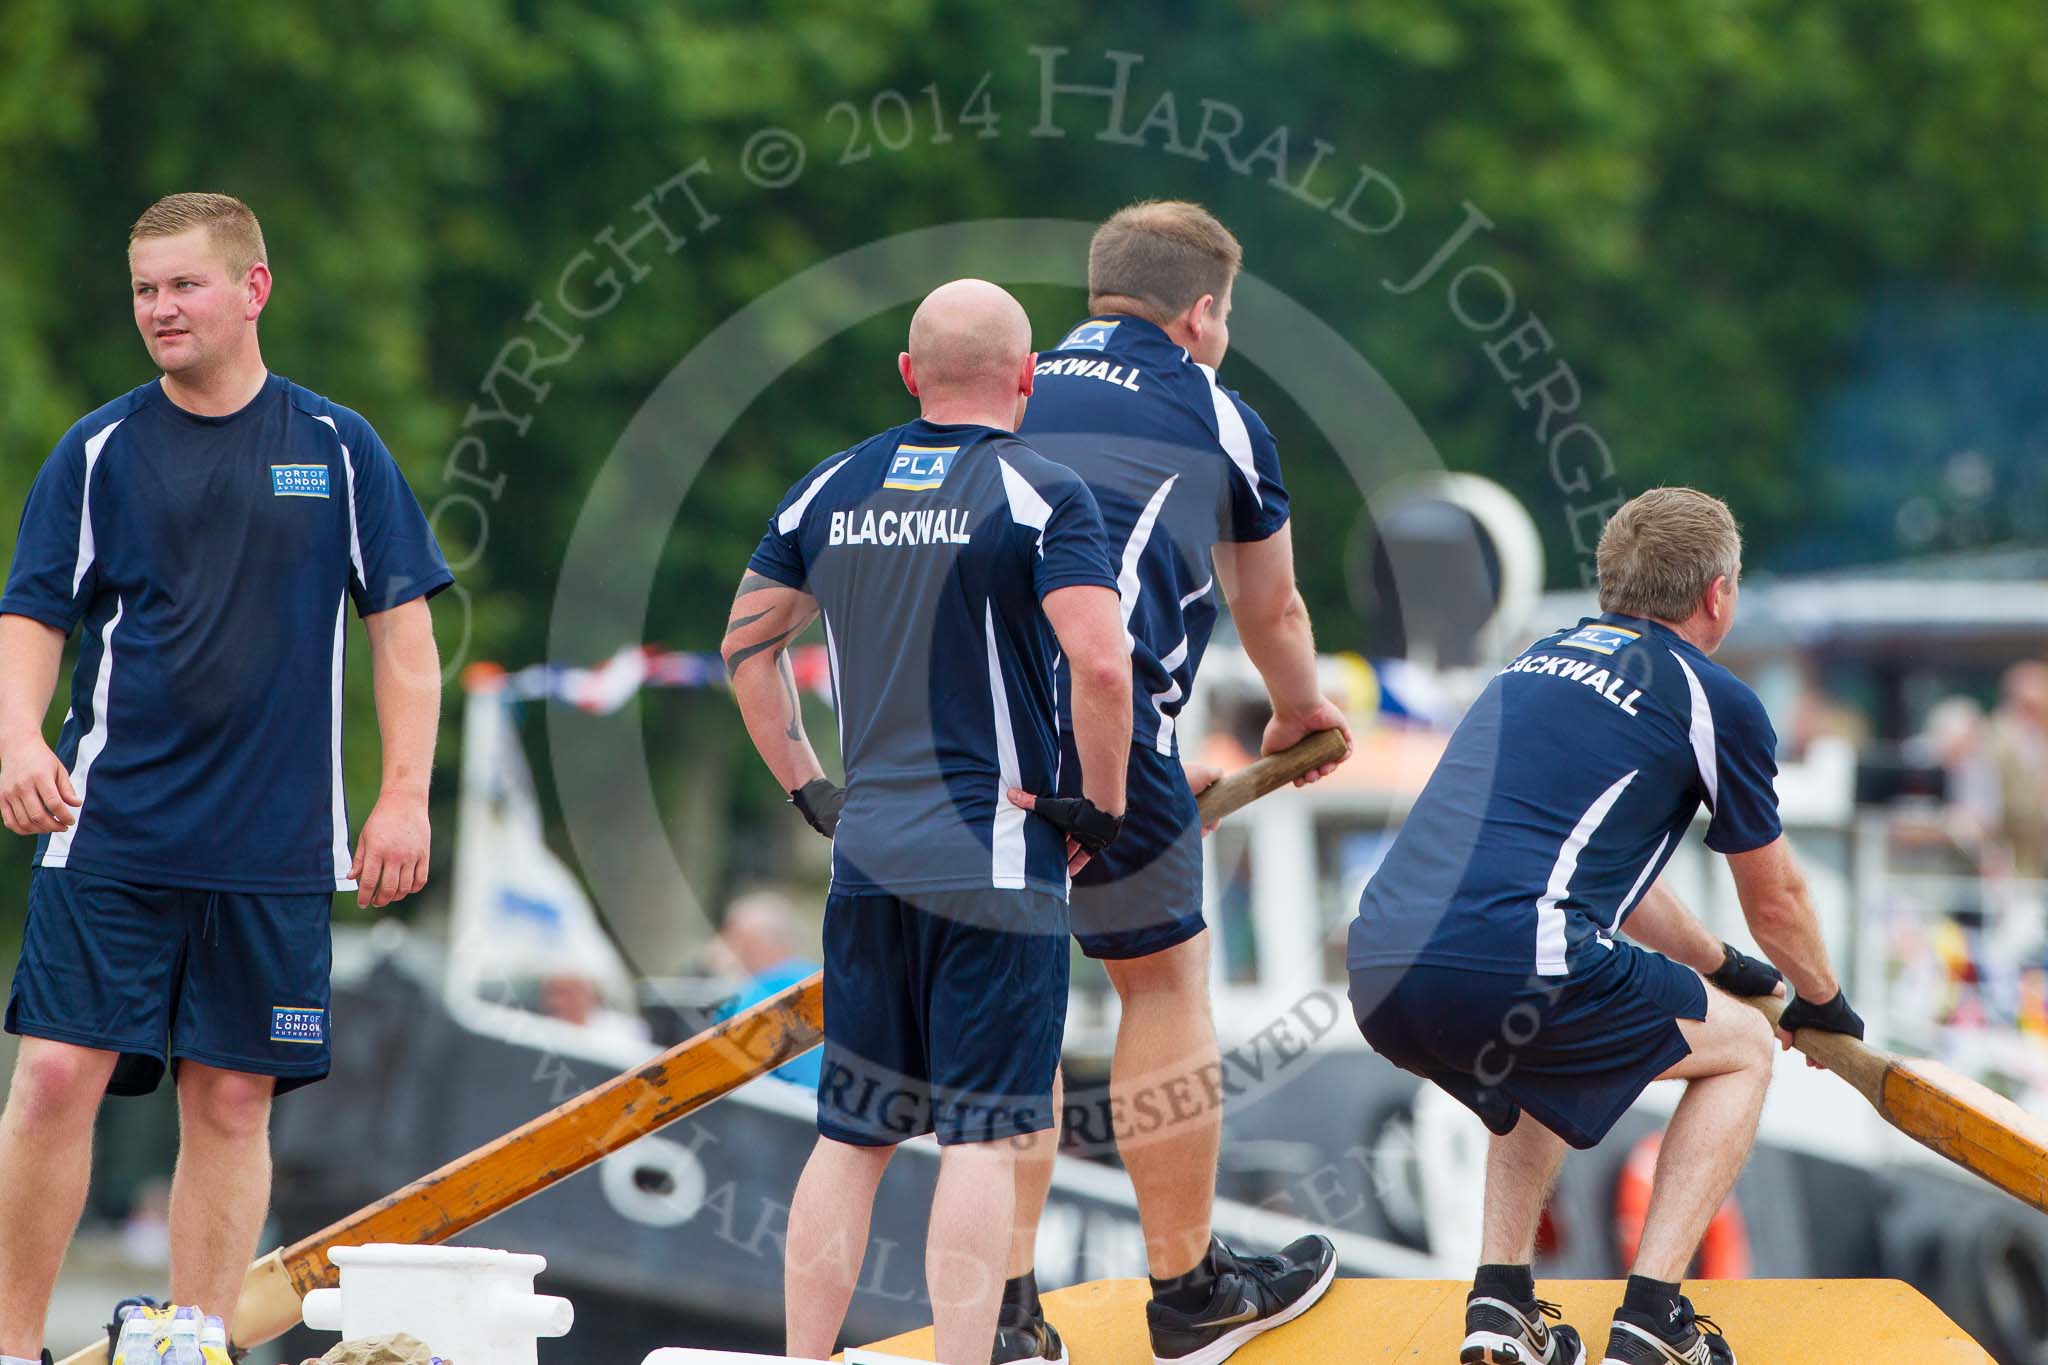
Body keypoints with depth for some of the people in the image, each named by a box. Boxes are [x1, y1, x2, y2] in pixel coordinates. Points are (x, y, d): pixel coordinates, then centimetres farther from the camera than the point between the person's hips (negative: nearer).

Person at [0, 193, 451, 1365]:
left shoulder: (337, 447, 5)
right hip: (110, 830, -1)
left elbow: (403, 625, 8)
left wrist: (405, 796, 1)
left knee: (232, 1101, 3)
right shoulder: (99, 452, 4)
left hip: (274, 847, 1)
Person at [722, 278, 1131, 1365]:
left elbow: (747, 644, 17)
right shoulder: (1040, 494, -8)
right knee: (980, 1133, -4)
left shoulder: (832, 490, 9)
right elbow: (1101, 667, -19)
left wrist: (806, 788, 21)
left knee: (851, 1133, 11)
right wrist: (1103, 805, -6)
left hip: (868, 856, 5)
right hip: (994, 859, -5)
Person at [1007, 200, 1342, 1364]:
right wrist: (1304, 719, 53)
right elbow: (1271, 614, 30)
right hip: (1088, 710, -5)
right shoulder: (1218, 416, 15)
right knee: (1165, 981, 10)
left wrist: (1152, 771, 50)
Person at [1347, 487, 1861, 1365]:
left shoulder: (1539, 662, 27)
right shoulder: (1716, 701, 6)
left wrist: (1714, 962, 56)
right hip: (1509, 973, -7)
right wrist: (1822, 1003, 40)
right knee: (1742, 1049, 18)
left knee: (1544, 1059, 38)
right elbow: (1775, 900, 19)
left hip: (1379, 982, 7)